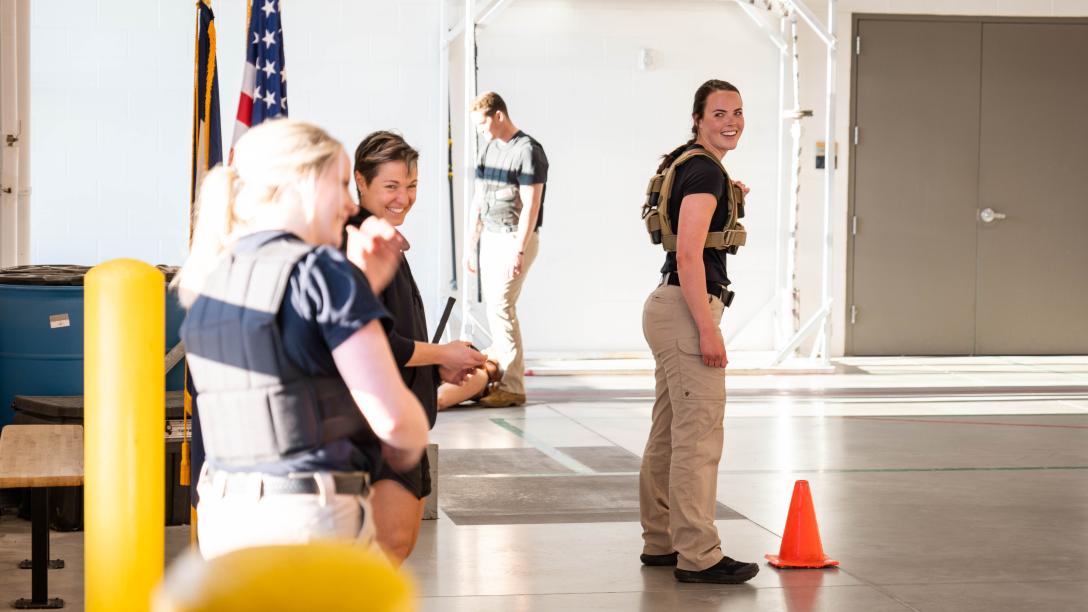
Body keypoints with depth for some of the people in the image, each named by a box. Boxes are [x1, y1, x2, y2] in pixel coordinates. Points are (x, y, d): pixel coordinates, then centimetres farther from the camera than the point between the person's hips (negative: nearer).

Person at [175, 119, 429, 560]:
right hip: (309, 517, -7)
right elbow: (392, 416, -16)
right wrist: (411, 443, 7)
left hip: (224, 514, 7)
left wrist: (363, 284, 16)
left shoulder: (210, 283, 11)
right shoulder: (321, 270, -11)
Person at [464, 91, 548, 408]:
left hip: (515, 239, -8)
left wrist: (519, 251, -21)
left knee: (501, 305, -12)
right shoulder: (489, 148, 14)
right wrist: (471, 243, 18)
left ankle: (512, 387, -10)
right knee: (493, 303, 8)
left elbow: (531, 206, -16)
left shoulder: (528, 151, -12)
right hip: (490, 236, 8)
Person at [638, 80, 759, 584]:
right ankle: (698, 557, -8)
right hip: (686, 311, -11)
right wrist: (708, 329, -23)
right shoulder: (705, 172, -14)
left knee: (668, 435, 15)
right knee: (699, 438, -9)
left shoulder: (685, 164, 16)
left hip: (670, 307, 11)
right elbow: (689, 255, -22)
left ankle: (660, 542, 23)